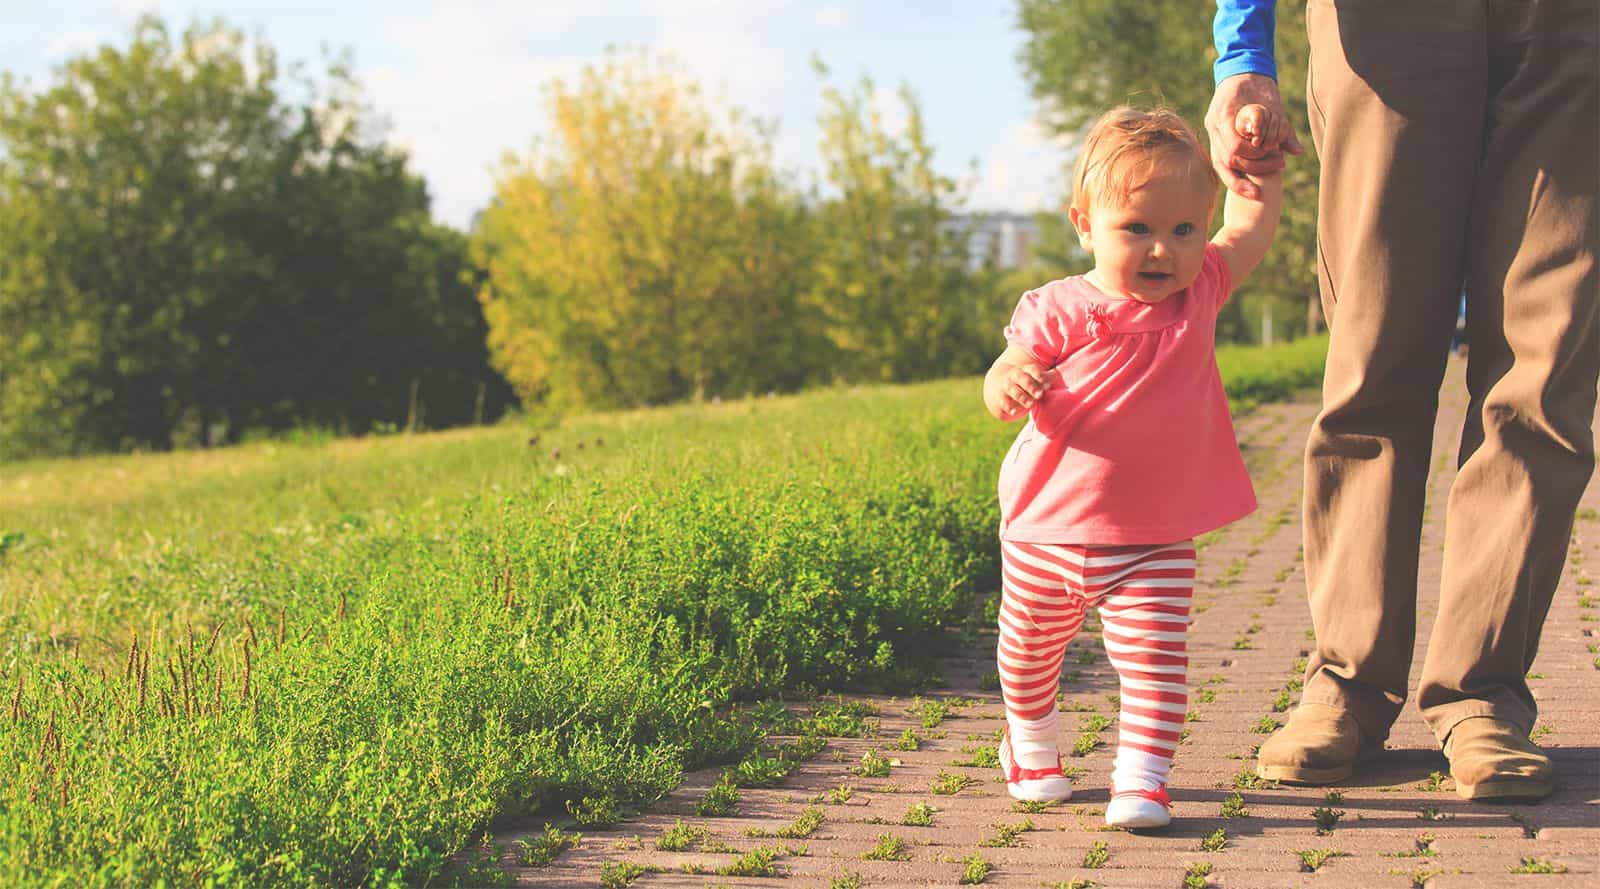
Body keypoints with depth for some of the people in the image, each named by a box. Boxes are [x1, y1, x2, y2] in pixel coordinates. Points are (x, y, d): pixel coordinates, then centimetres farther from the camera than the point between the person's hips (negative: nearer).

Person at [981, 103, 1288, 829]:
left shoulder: (1197, 292, -2)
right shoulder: (1059, 313, -13)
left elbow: (1249, 229, 12)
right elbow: (1002, 391, -12)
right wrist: (1009, 385, -34)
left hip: (1156, 543, 1)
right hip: (1047, 531, 0)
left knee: (1154, 658, -15)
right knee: (1030, 651, 19)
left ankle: (1141, 780, -12)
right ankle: (1031, 743, 45)